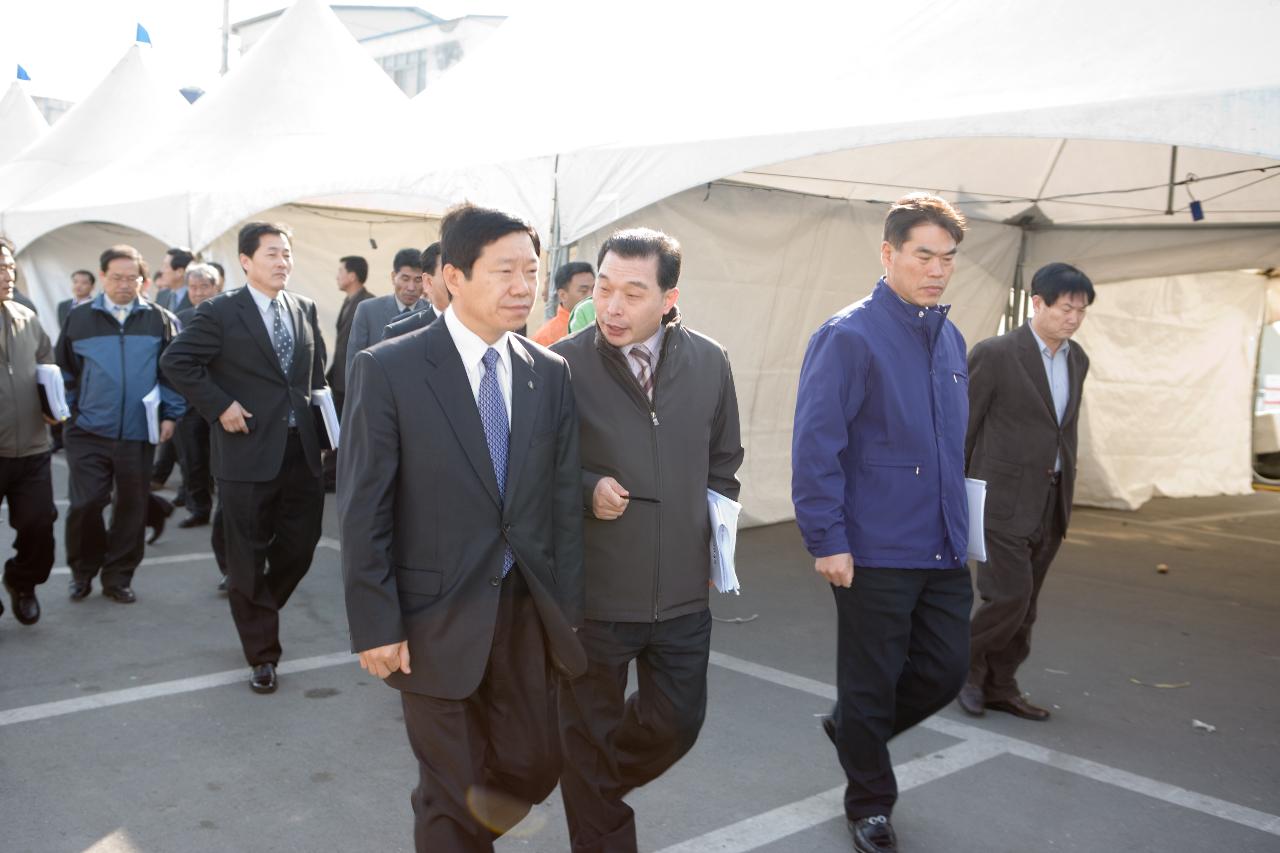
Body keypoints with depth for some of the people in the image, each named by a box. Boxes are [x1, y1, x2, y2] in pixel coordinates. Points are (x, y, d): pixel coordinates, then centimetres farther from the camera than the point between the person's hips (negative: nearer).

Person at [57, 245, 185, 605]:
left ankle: (118, 577, 20)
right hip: (88, 431, 0)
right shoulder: (78, 319, 5)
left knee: (132, 507, 7)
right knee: (84, 505, -1)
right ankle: (83, 570, 21)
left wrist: (171, 415, -2)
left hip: (139, 433, 0)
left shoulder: (160, 320, 2)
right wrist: (65, 413, 4)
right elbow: (65, 372, 9)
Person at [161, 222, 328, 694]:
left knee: (300, 545, 10)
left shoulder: (305, 309, 11)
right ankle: (262, 652, 17)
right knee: (249, 557, 4)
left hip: (301, 448, 5)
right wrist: (219, 406, -13)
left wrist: (319, 414, 8)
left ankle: (257, 611, 38)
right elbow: (176, 362, -9)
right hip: (248, 450, -5)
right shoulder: (221, 312, -6)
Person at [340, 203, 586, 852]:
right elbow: (362, 511, -10)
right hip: (437, 620, -4)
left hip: (526, 611, 4)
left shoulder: (551, 373, 1)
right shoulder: (388, 370, -11)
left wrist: (566, 613, 2)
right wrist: (376, 627, -12)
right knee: (451, 789, 11)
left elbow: (564, 499, 3)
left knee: (534, 767, 14)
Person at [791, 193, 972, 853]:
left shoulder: (950, 340, 10)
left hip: (944, 550, 7)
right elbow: (815, 447, -17)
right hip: (875, 552, -7)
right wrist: (827, 541, -19)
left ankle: (852, 728, 41)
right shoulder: (849, 337, -14)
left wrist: (961, 525, 16)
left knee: (946, 671, 15)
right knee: (871, 686, 8)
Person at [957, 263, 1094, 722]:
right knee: (1008, 598, -8)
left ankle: (999, 686, 24)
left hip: (1050, 503, 6)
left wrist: (1066, 492, 18)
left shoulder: (1077, 360, 8)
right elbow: (960, 426, -6)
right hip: (1003, 499, -6)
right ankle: (966, 662, 17)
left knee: (1023, 605, 11)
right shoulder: (994, 354, -12)